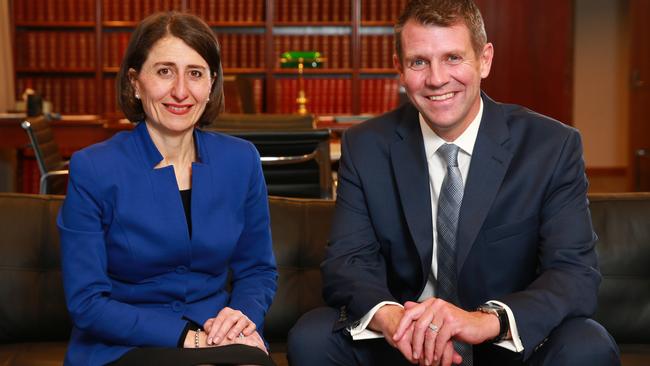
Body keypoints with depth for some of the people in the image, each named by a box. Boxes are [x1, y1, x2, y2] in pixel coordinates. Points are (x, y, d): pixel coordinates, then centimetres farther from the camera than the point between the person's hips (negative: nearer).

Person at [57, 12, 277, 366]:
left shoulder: (241, 160, 3)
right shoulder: (92, 170, -8)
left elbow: (257, 269, 12)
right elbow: (86, 301, -9)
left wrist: (243, 316, -11)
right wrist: (188, 336, -19)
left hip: (216, 337, 4)